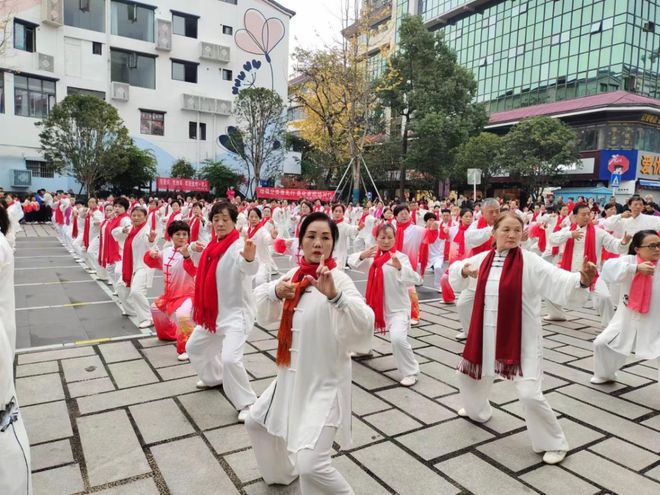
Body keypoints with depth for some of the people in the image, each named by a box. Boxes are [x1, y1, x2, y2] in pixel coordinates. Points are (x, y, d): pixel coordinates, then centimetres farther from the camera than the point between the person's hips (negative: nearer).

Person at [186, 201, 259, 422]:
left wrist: (250, 258, -65)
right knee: (194, 347, 23)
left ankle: (247, 403, 0)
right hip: (214, 311, 9)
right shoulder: (213, 246, 5)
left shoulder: (239, 246, -20)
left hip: (237, 312, -9)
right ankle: (214, 377, 49)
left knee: (230, 358, -23)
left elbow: (249, 269, -46)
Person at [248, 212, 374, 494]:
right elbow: (265, 317, 5)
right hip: (292, 378, 8)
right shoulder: (295, 275, 1)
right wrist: (275, 292, -16)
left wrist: (335, 295, -47)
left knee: (311, 465, -20)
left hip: (324, 383, -7)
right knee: (256, 423, 26)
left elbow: (364, 326, -31)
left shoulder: (339, 279, -18)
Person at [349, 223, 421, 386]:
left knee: (398, 338, -27)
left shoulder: (401, 257, -13)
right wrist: (362, 255, -20)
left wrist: (400, 267, -44)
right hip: (376, 305, 7)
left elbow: (413, 280, -24)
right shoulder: (372, 256, 5)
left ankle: (411, 372, -6)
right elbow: (352, 262, 2)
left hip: (397, 307, -6)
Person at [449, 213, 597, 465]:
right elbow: (455, 269, 15)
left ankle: (554, 443, 15)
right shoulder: (484, 258, 0)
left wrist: (582, 279, -50)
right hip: (486, 335, 6)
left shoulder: (530, 262, -15)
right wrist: (465, 270, -8)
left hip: (520, 338, -6)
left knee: (529, 394, -13)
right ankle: (478, 410, 55)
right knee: (468, 374, 23)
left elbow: (560, 281, -30)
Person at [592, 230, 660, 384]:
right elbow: (609, 267, -27)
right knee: (602, 343, 11)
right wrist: (636, 268, -33)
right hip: (627, 320, 2)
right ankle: (605, 375, 40)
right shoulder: (629, 260, -9)